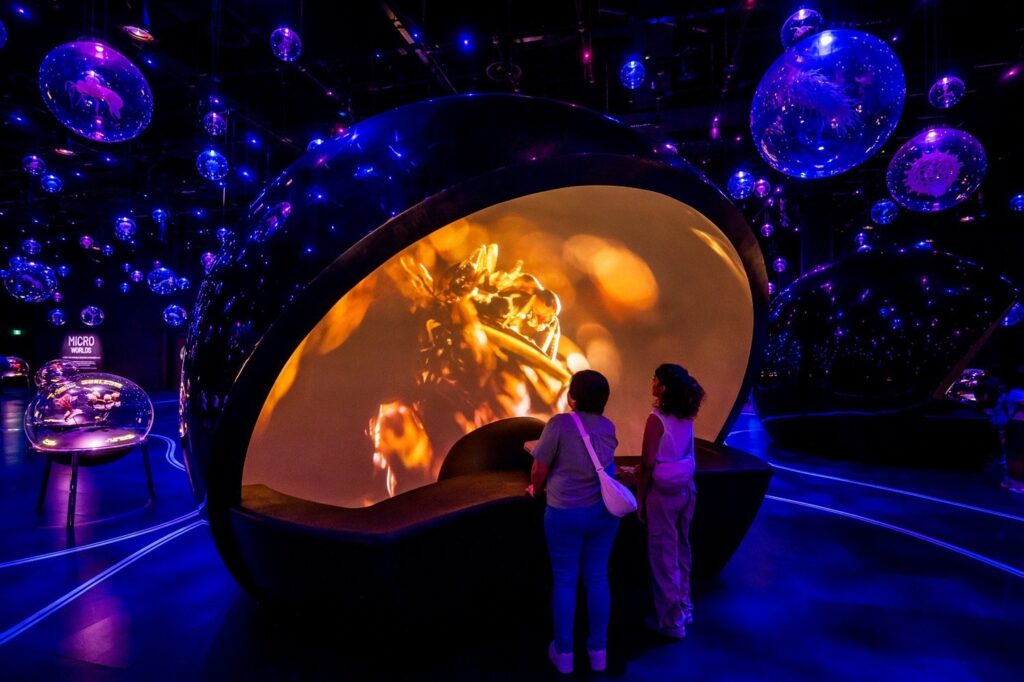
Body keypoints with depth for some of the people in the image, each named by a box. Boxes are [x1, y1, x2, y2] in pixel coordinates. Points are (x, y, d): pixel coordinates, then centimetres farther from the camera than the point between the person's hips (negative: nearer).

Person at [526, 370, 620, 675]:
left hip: (565, 513, -4)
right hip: (604, 511, 4)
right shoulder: (608, 427, 1)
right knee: (598, 578, 14)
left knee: (564, 580, 10)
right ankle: (598, 650, 27)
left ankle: (564, 652, 23)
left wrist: (535, 489, 11)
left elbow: (539, 470, -11)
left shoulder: (560, 423, -15)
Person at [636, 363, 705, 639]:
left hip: (663, 492, -7)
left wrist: (640, 497, -7)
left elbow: (648, 463, -18)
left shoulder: (657, 419, -21)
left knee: (663, 556, 8)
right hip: (686, 489, 7)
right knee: (681, 550, 21)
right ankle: (683, 609, 37)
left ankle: (670, 620, 22)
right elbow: (674, 454, 7)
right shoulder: (686, 417, 0)